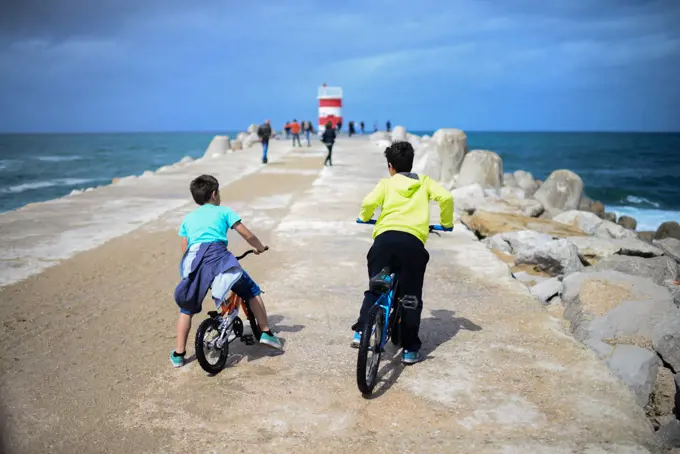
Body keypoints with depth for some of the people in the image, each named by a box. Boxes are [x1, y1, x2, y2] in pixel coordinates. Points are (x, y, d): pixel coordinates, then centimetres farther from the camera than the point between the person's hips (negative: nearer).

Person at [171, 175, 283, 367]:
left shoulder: (188, 218, 29)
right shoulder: (223, 211, 20)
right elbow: (248, 235, 16)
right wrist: (260, 247, 35)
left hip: (193, 260, 3)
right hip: (218, 256, -3)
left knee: (187, 307, 20)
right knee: (252, 290, 17)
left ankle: (178, 354, 18)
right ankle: (266, 332, 14)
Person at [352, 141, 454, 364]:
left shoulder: (386, 183, 18)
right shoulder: (424, 182, 21)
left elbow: (369, 202, 0)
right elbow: (446, 197, 5)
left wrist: (364, 218, 22)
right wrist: (446, 223, 21)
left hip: (385, 237, 0)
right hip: (413, 241, 0)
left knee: (374, 289, 17)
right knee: (411, 296, 11)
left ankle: (361, 331, 3)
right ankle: (410, 349, 10)